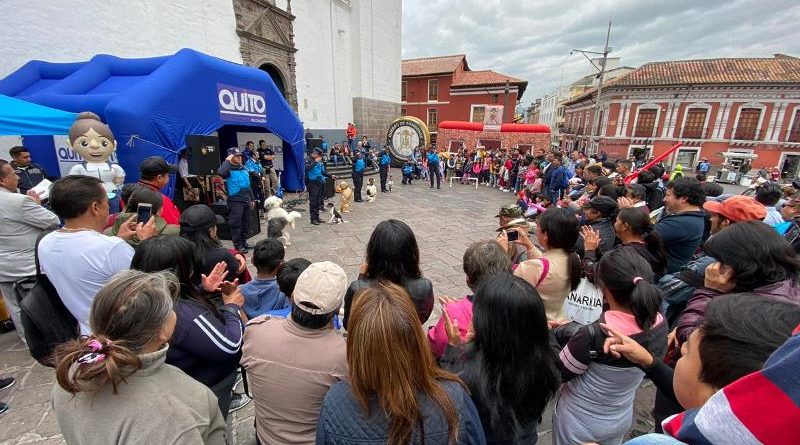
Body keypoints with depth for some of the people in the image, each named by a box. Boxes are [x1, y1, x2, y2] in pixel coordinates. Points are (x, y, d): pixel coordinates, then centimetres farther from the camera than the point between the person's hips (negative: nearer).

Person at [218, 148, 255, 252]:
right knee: (236, 224, -2)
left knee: (246, 223, 13)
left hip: (246, 200, 7)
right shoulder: (229, 169, -9)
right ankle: (238, 245, 6)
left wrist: (252, 199, 20)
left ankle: (244, 242, 26)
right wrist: (227, 161, -21)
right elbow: (220, 172, -34)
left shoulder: (244, 168, 14)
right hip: (235, 201, -7)